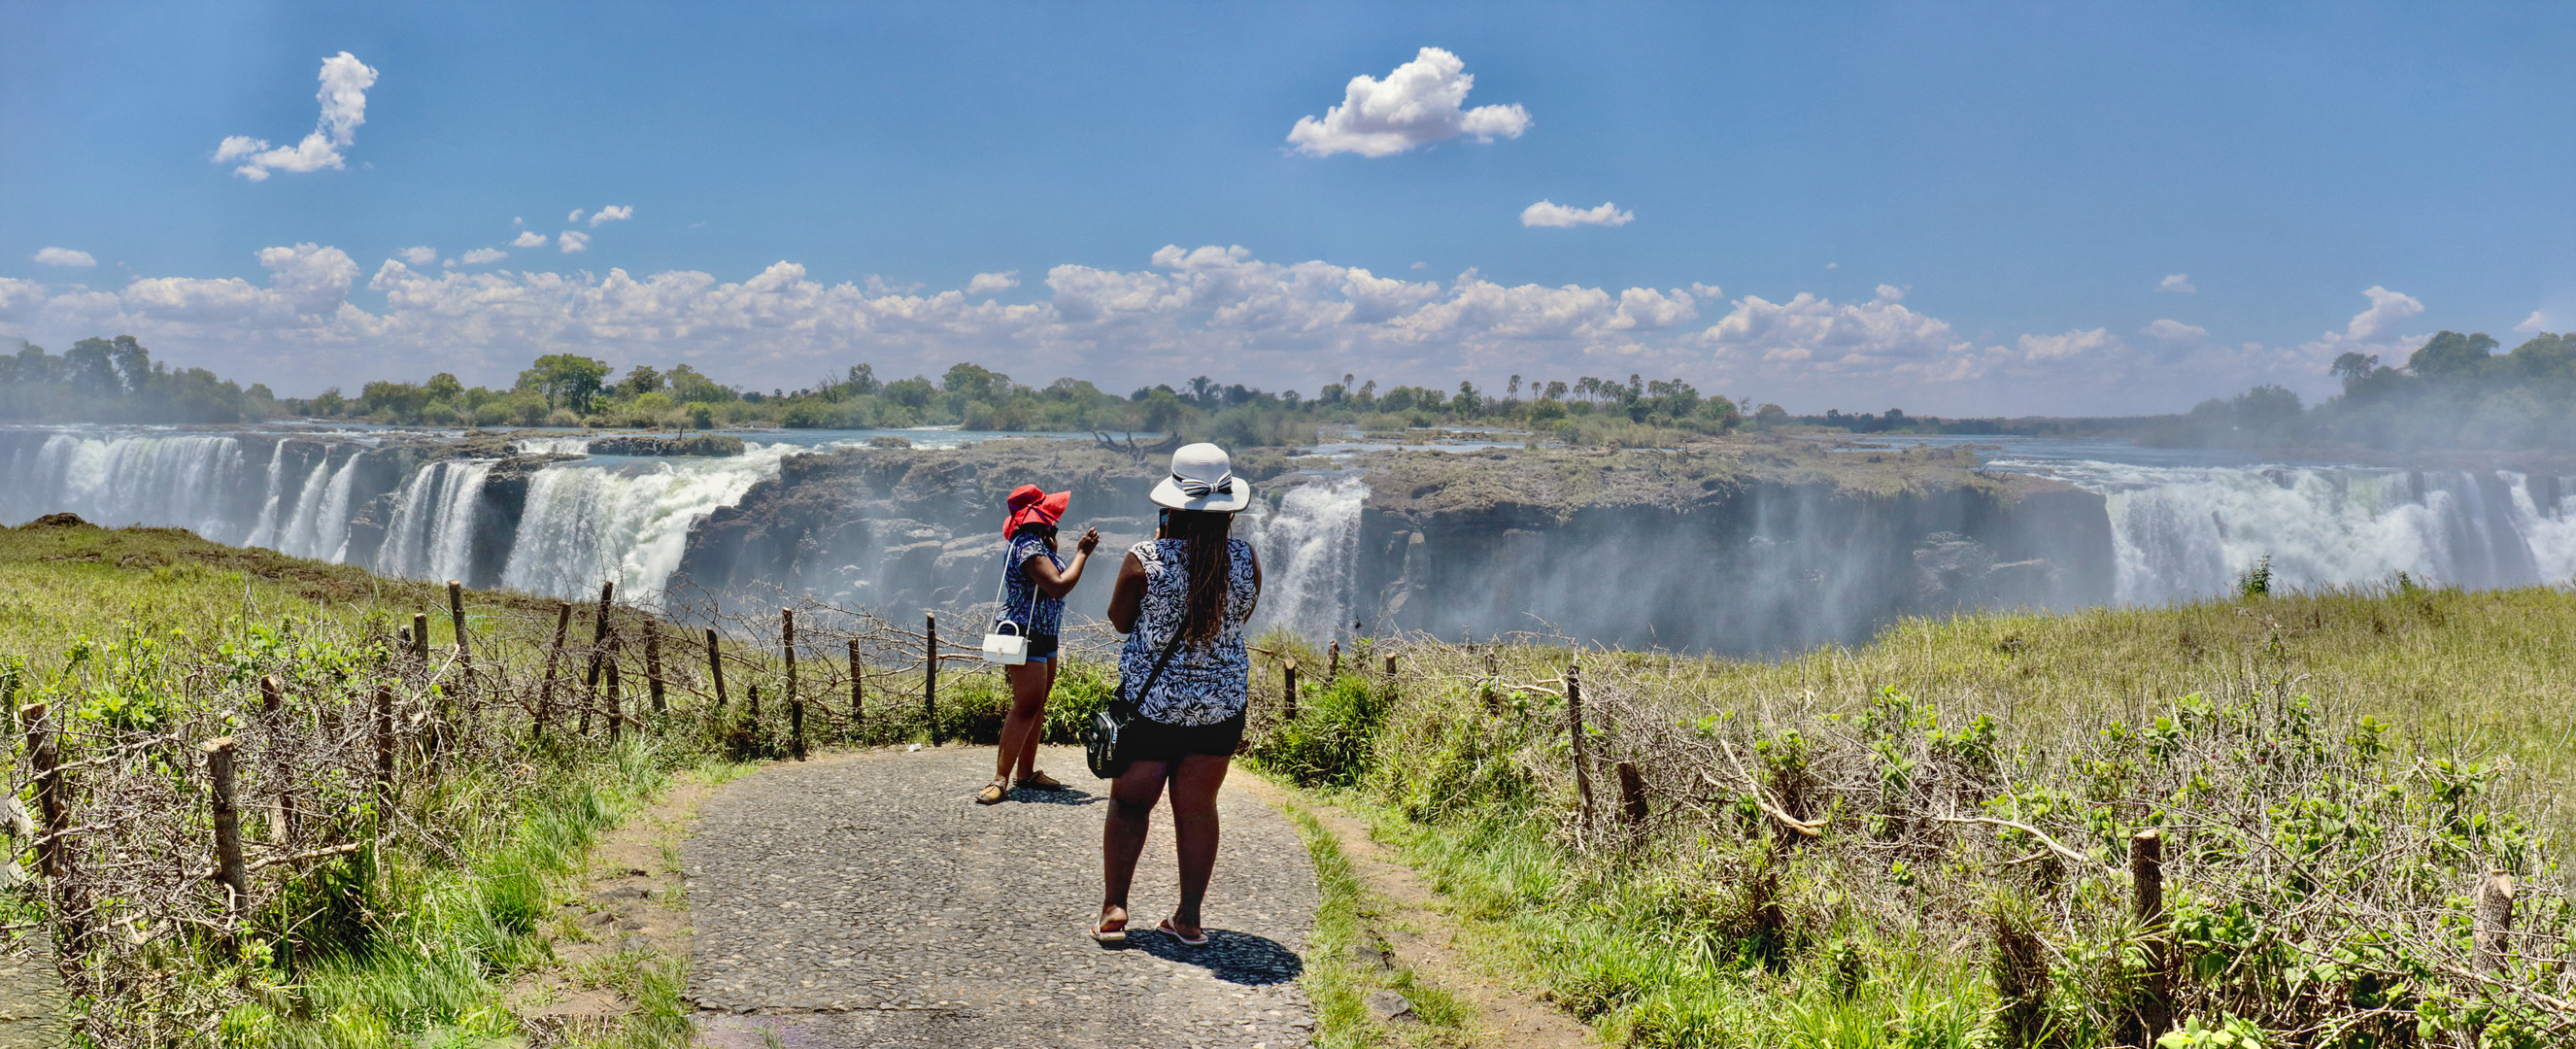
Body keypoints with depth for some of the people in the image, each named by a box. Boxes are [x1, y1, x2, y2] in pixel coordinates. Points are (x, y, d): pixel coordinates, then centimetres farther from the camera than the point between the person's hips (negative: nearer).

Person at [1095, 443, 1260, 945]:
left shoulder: (1144, 560, -15)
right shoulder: (1246, 559, -8)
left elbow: (1119, 620, 2)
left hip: (1149, 702, -2)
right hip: (1220, 705, 2)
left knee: (1130, 803, 12)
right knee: (1198, 809, 12)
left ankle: (1114, 909, 8)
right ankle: (1189, 917, 16)